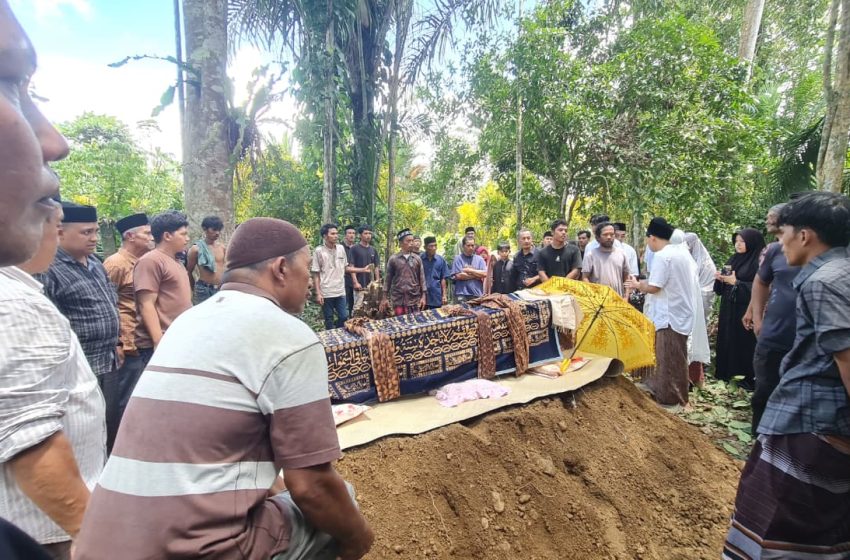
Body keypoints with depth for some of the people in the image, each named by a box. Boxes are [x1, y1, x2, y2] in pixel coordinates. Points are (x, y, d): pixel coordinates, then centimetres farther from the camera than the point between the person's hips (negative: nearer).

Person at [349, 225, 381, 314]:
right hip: (360, 284, -5)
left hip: (371, 284, 5)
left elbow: (376, 267, 14)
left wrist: (378, 281, 6)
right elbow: (351, 267, -8)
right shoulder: (354, 249, -5)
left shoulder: (373, 250, 11)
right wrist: (355, 282, -15)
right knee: (357, 307, -5)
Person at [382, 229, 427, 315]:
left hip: (414, 299, 1)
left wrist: (423, 296, 1)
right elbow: (388, 279, 5)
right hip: (398, 299, -1)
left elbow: (422, 278, 7)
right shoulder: (393, 259, 1)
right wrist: (385, 298, 3)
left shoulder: (417, 259, 5)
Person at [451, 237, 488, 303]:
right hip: (462, 294, -3)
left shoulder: (479, 259, 10)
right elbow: (458, 276, -10)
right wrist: (477, 276, -2)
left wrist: (469, 270, -5)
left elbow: (484, 274, -2)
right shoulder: (458, 259, 1)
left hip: (477, 294, 3)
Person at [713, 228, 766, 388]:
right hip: (728, 309, 7)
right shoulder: (733, 259, 12)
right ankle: (727, 372, 20)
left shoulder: (758, 262, -10)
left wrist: (736, 282, -20)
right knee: (727, 340, 10)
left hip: (746, 311, -7)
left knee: (745, 342, -1)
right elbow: (723, 287, 15)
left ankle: (749, 377, 9)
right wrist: (721, 278, -5)